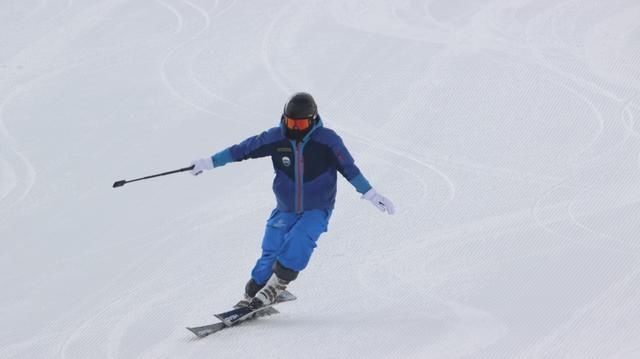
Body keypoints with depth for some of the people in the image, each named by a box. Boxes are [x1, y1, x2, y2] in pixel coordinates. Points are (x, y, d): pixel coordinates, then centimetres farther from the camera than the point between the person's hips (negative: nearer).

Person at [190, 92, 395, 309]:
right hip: (285, 210, 2)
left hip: (316, 210, -2)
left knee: (299, 238, -29)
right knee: (271, 253, -10)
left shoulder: (327, 140, -13)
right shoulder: (276, 138, -7)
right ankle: (252, 295, 2)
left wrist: (372, 195, -9)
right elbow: (243, 149, 0)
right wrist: (209, 162, 2)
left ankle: (277, 284, -25)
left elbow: (349, 169, -6)